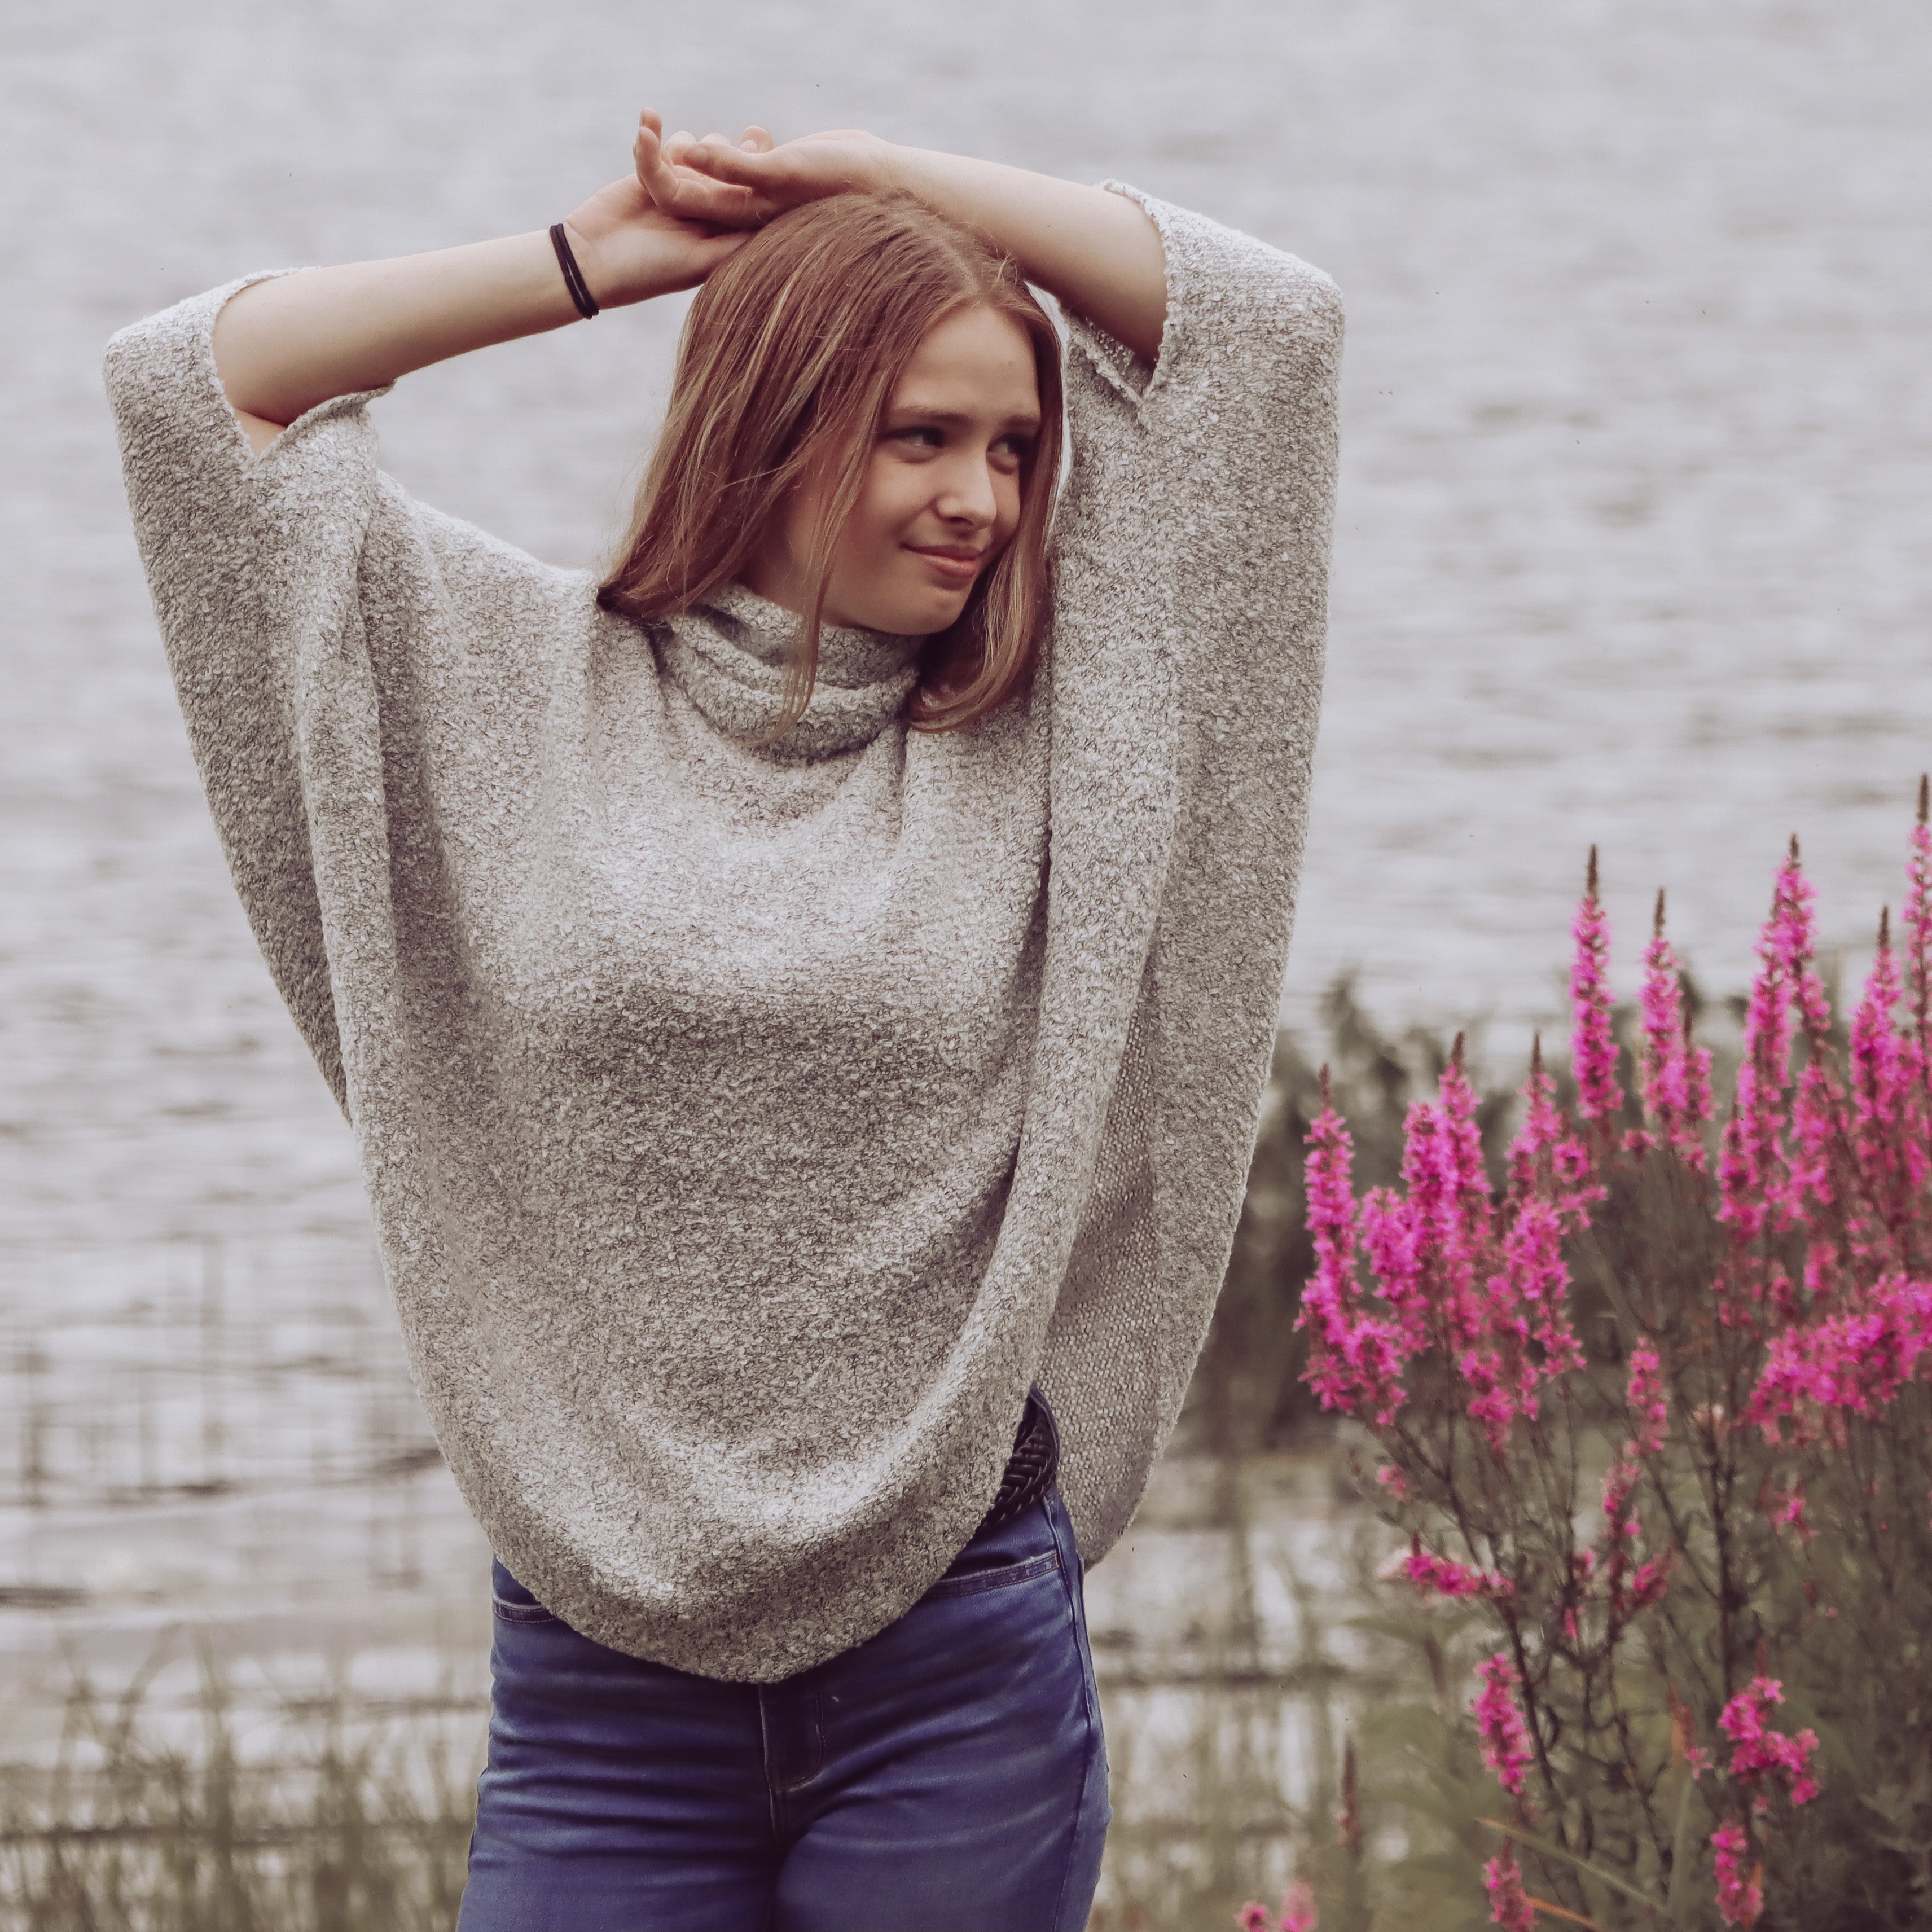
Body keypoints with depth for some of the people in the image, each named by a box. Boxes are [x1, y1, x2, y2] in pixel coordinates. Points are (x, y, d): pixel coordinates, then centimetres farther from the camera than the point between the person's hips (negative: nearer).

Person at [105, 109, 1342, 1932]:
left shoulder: (1042, 728, 6)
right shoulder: (519, 690, 6)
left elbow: (1271, 321, 5)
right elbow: (183, 381, 6)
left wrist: (888, 186, 5)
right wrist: (595, 260, 5)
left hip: (958, 1653, 0)